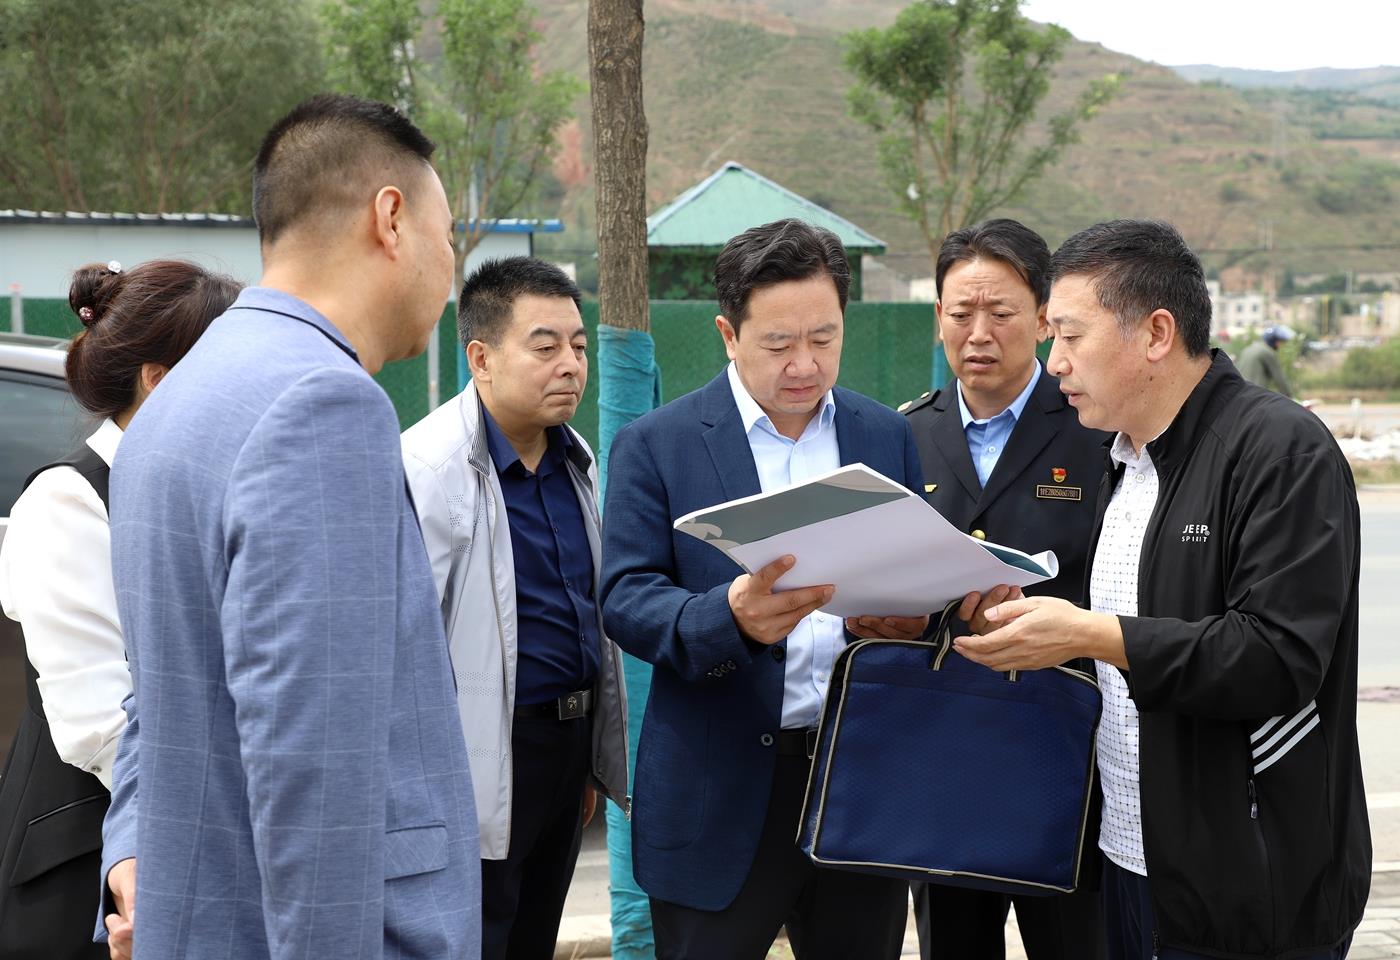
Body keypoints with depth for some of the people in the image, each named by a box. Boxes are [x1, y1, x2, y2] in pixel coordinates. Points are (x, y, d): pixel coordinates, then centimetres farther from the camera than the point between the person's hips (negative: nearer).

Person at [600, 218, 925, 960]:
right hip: (721, 799, -3)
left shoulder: (888, 436, 9)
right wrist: (731, 616, -29)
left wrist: (911, 617, -14)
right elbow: (625, 600, -9)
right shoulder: (655, 445, -2)